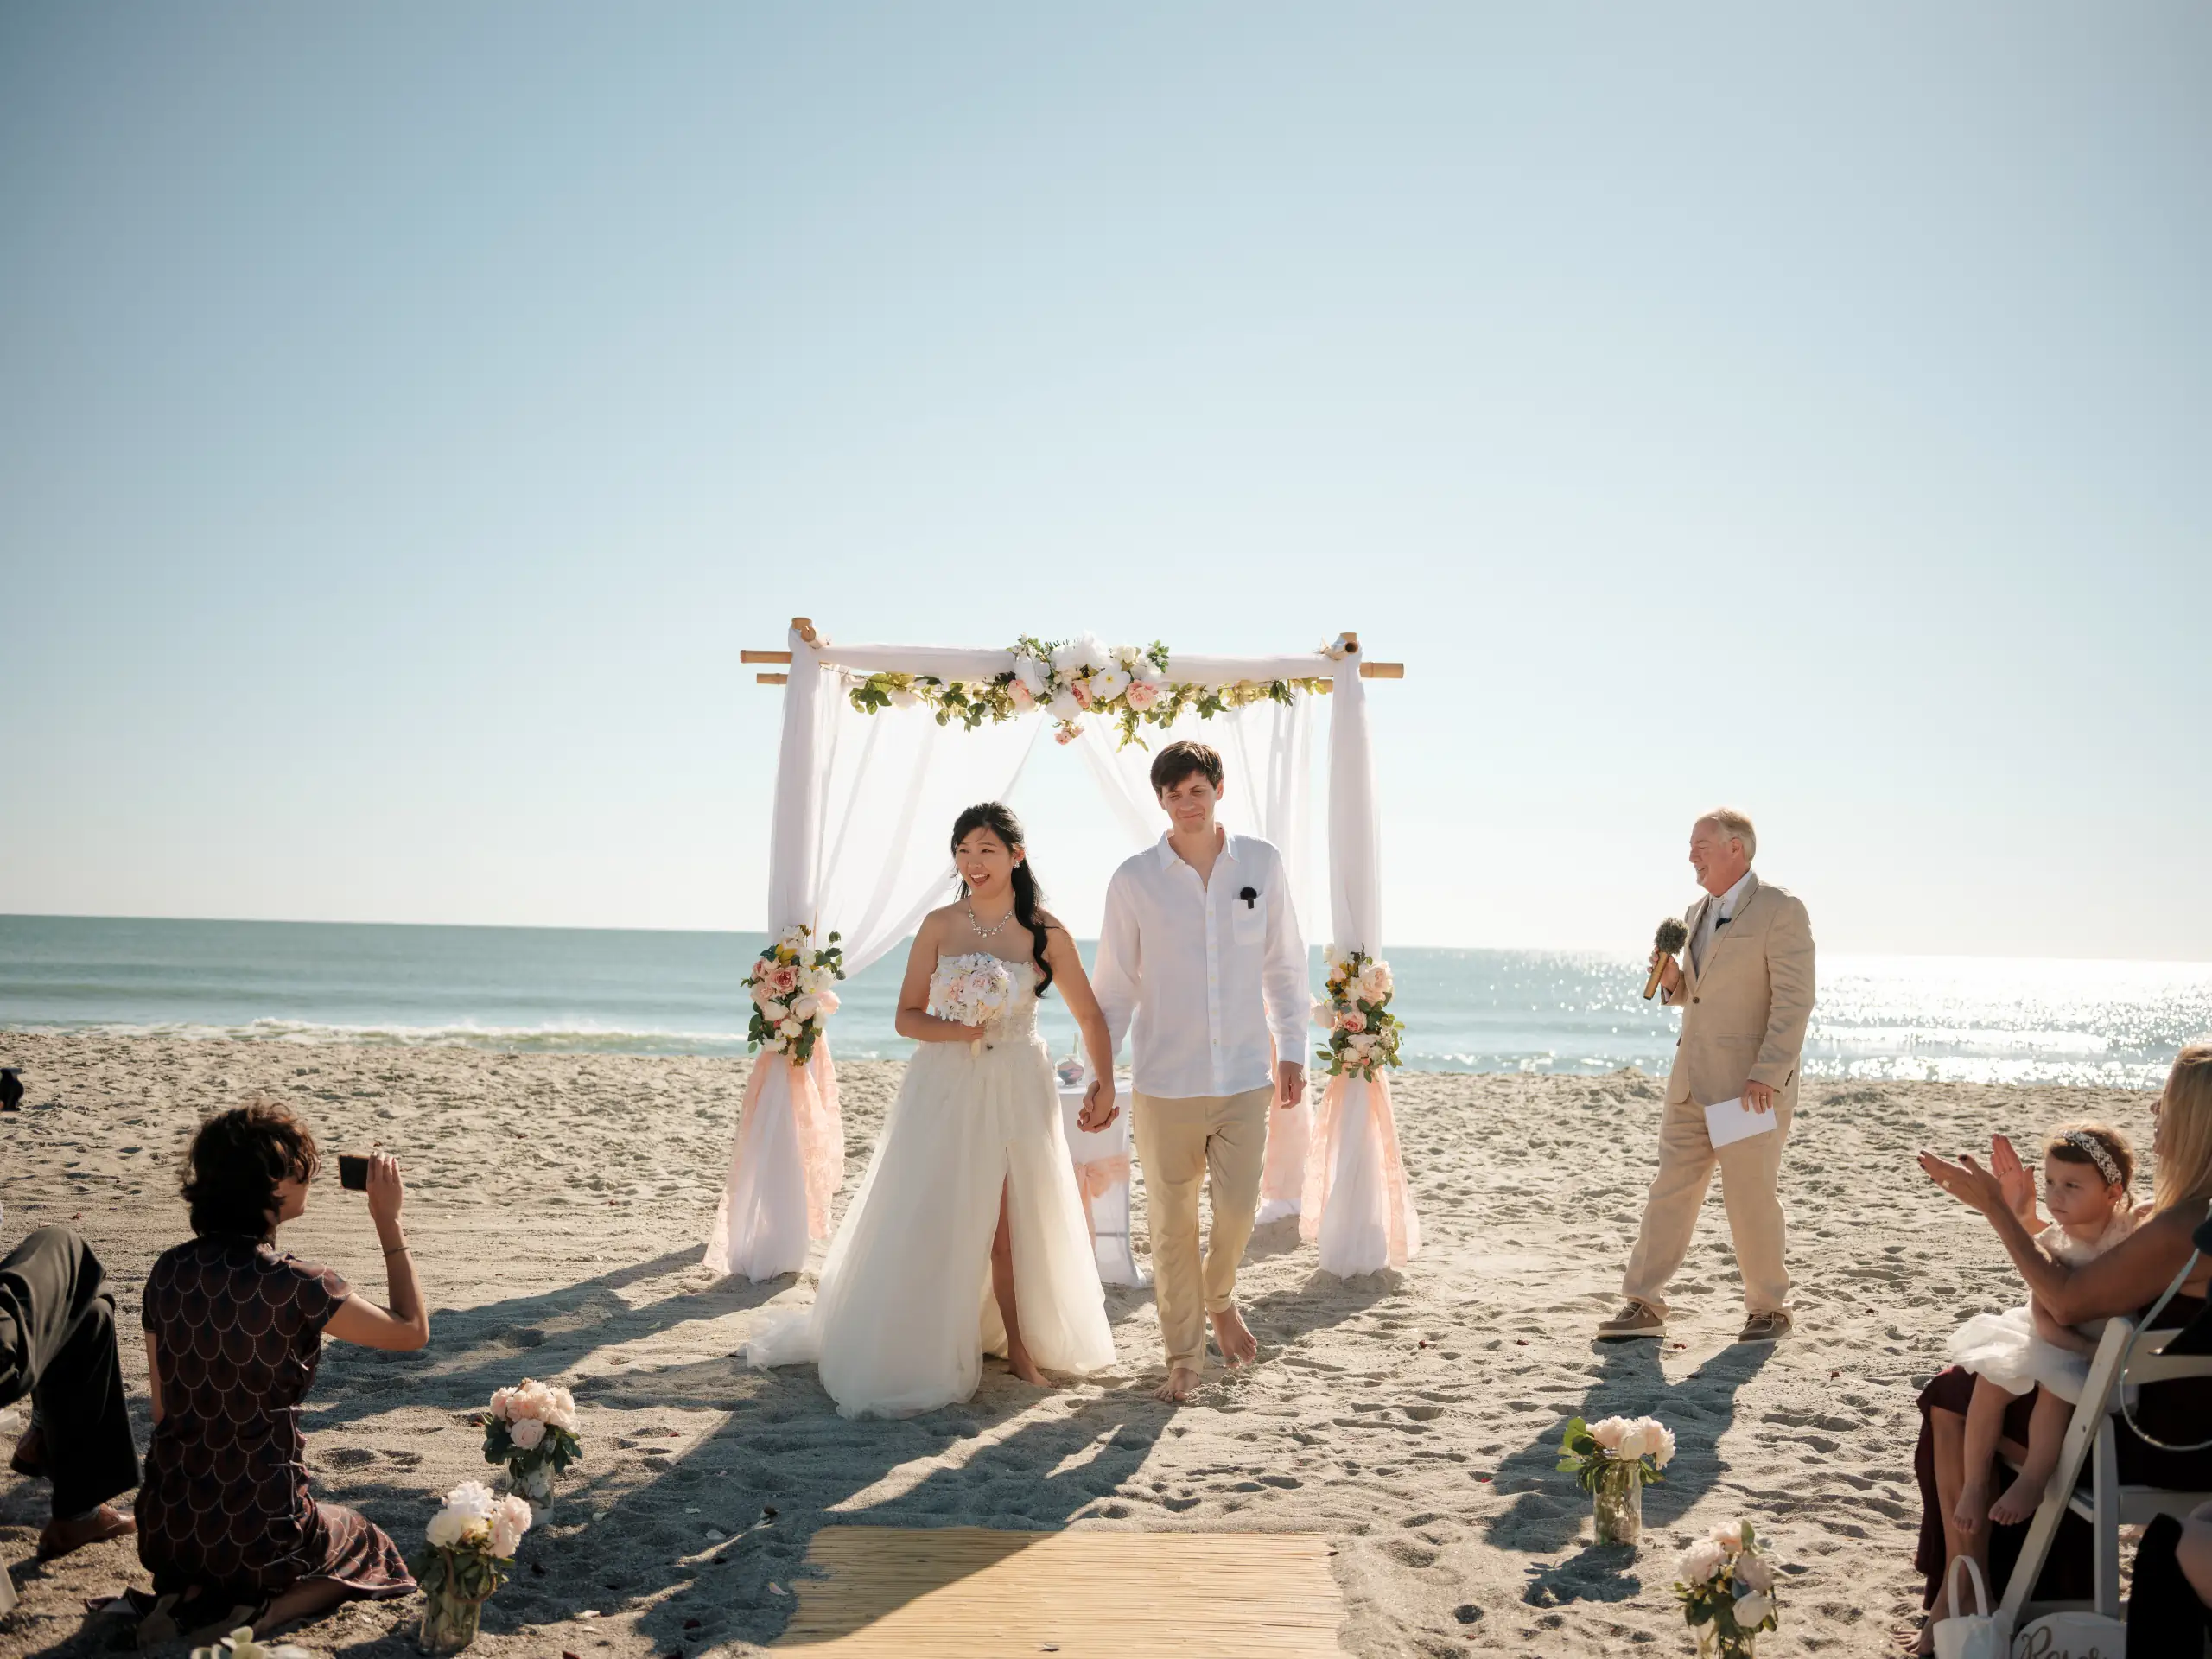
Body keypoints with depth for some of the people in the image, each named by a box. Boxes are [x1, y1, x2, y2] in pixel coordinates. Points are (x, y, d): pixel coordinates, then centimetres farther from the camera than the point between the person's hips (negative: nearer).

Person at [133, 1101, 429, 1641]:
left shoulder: (168, 1271, -6)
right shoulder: (293, 1286, -22)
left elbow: (161, 1408, 5)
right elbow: (412, 1331, -7)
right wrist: (388, 1221, -3)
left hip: (164, 1527, 6)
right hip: (258, 1530, -5)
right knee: (366, 1546, 25)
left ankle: (183, 1596, 9)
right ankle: (258, 1613, -2)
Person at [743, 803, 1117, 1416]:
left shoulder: (1045, 932, -1)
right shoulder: (940, 924, 0)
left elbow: (1090, 1017, 7)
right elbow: (907, 1016, 3)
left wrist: (1105, 1086, -1)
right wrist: (954, 1029, -16)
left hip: (1018, 1089, 0)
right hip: (945, 1087, 0)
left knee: (1013, 1218, 4)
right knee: (930, 1221, -1)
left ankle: (1018, 1344, 21)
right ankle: (913, 1351, 11)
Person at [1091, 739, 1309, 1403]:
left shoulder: (1261, 863, 2)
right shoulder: (1134, 880, -3)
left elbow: (1283, 963, 10)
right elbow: (1116, 985, 3)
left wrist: (1291, 1049, 8)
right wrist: (1099, 1069, 2)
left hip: (1245, 1073, 1)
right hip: (1165, 1076, -1)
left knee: (1239, 1207, 2)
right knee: (1172, 1221, 5)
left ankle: (1219, 1299, 35)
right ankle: (1184, 1355, 22)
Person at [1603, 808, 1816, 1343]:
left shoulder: (1781, 910, -10)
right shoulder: (1697, 912, 15)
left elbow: (1794, 1000, -15)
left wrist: (1768, 1075, -21)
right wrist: (1672, 980, 1)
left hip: (1752, 1084, -7)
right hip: (1691, 1080, 8)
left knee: (1751, 1198, 1)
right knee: (1670, 1190, 7)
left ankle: (1769, 1308, 19)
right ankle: (1644, 1304, 13)